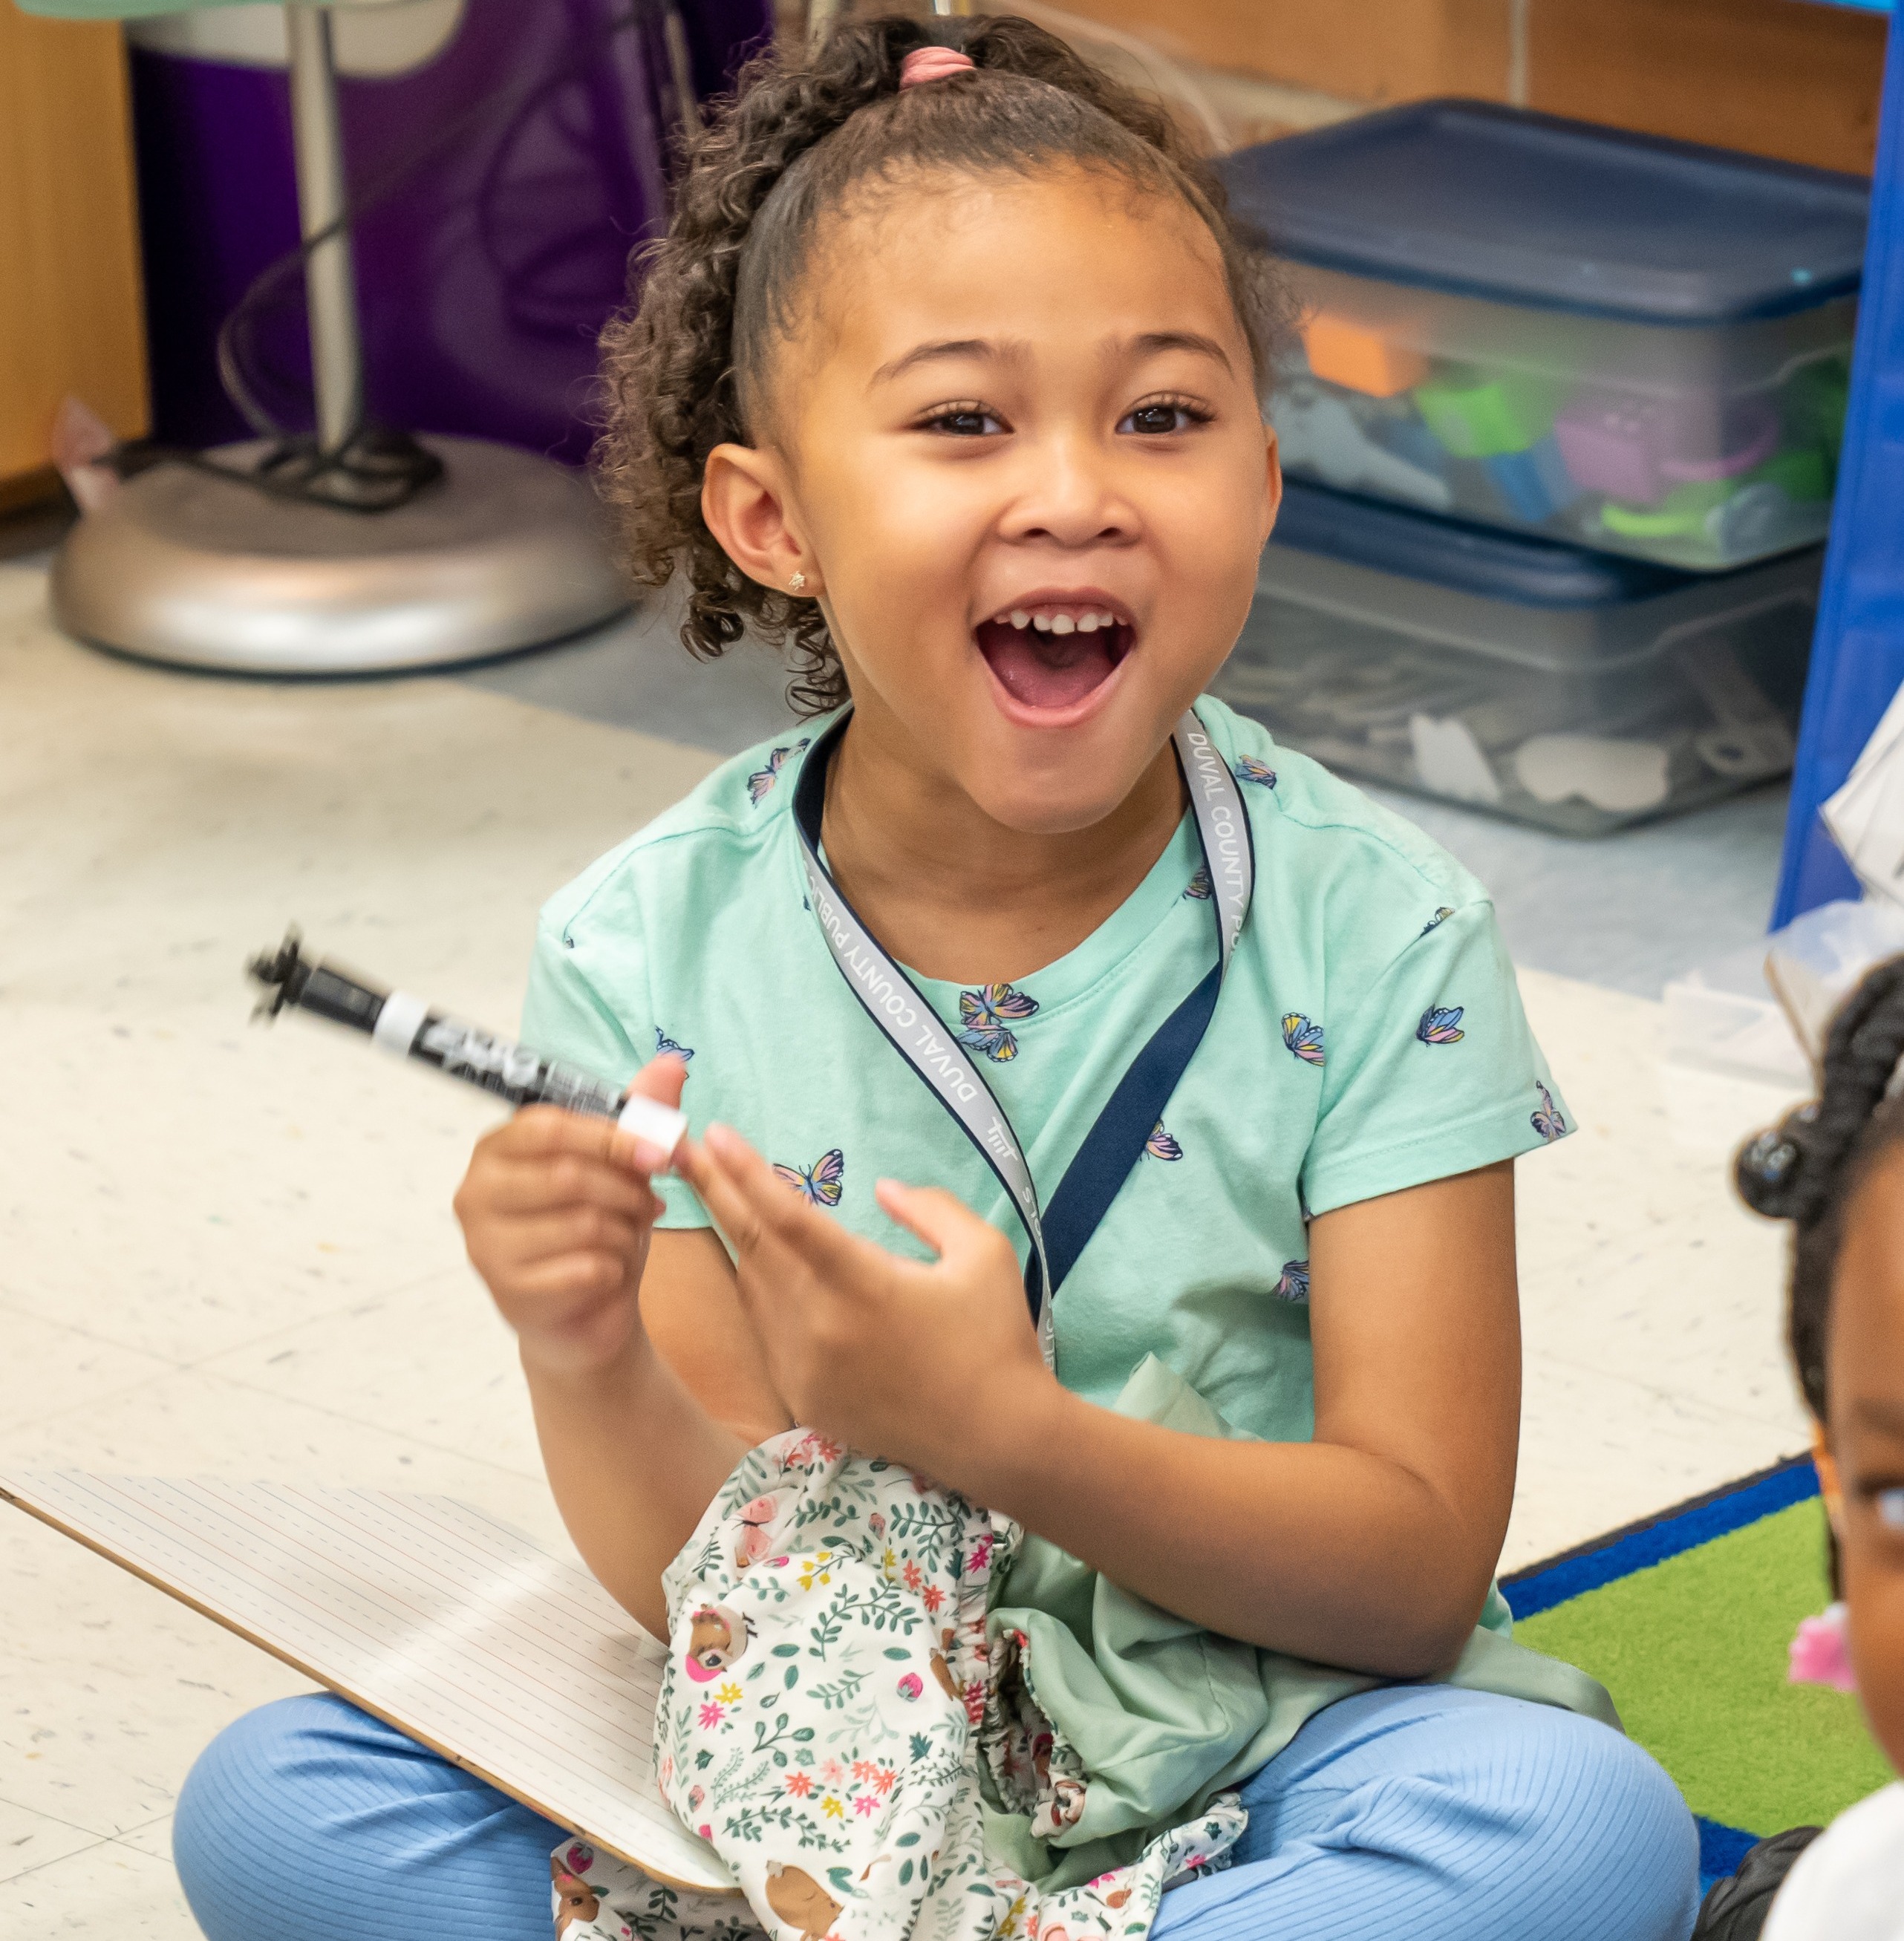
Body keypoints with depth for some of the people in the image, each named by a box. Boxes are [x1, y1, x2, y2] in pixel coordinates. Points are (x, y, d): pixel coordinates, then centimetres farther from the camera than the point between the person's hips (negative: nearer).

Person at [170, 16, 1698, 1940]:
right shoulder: (648, 953, -7)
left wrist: (999, 1432, -30)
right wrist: (587, 1366, -31)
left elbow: (1417, 1570, -14)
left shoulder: (1375, 936, -9)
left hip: (1247, 1756, 0)